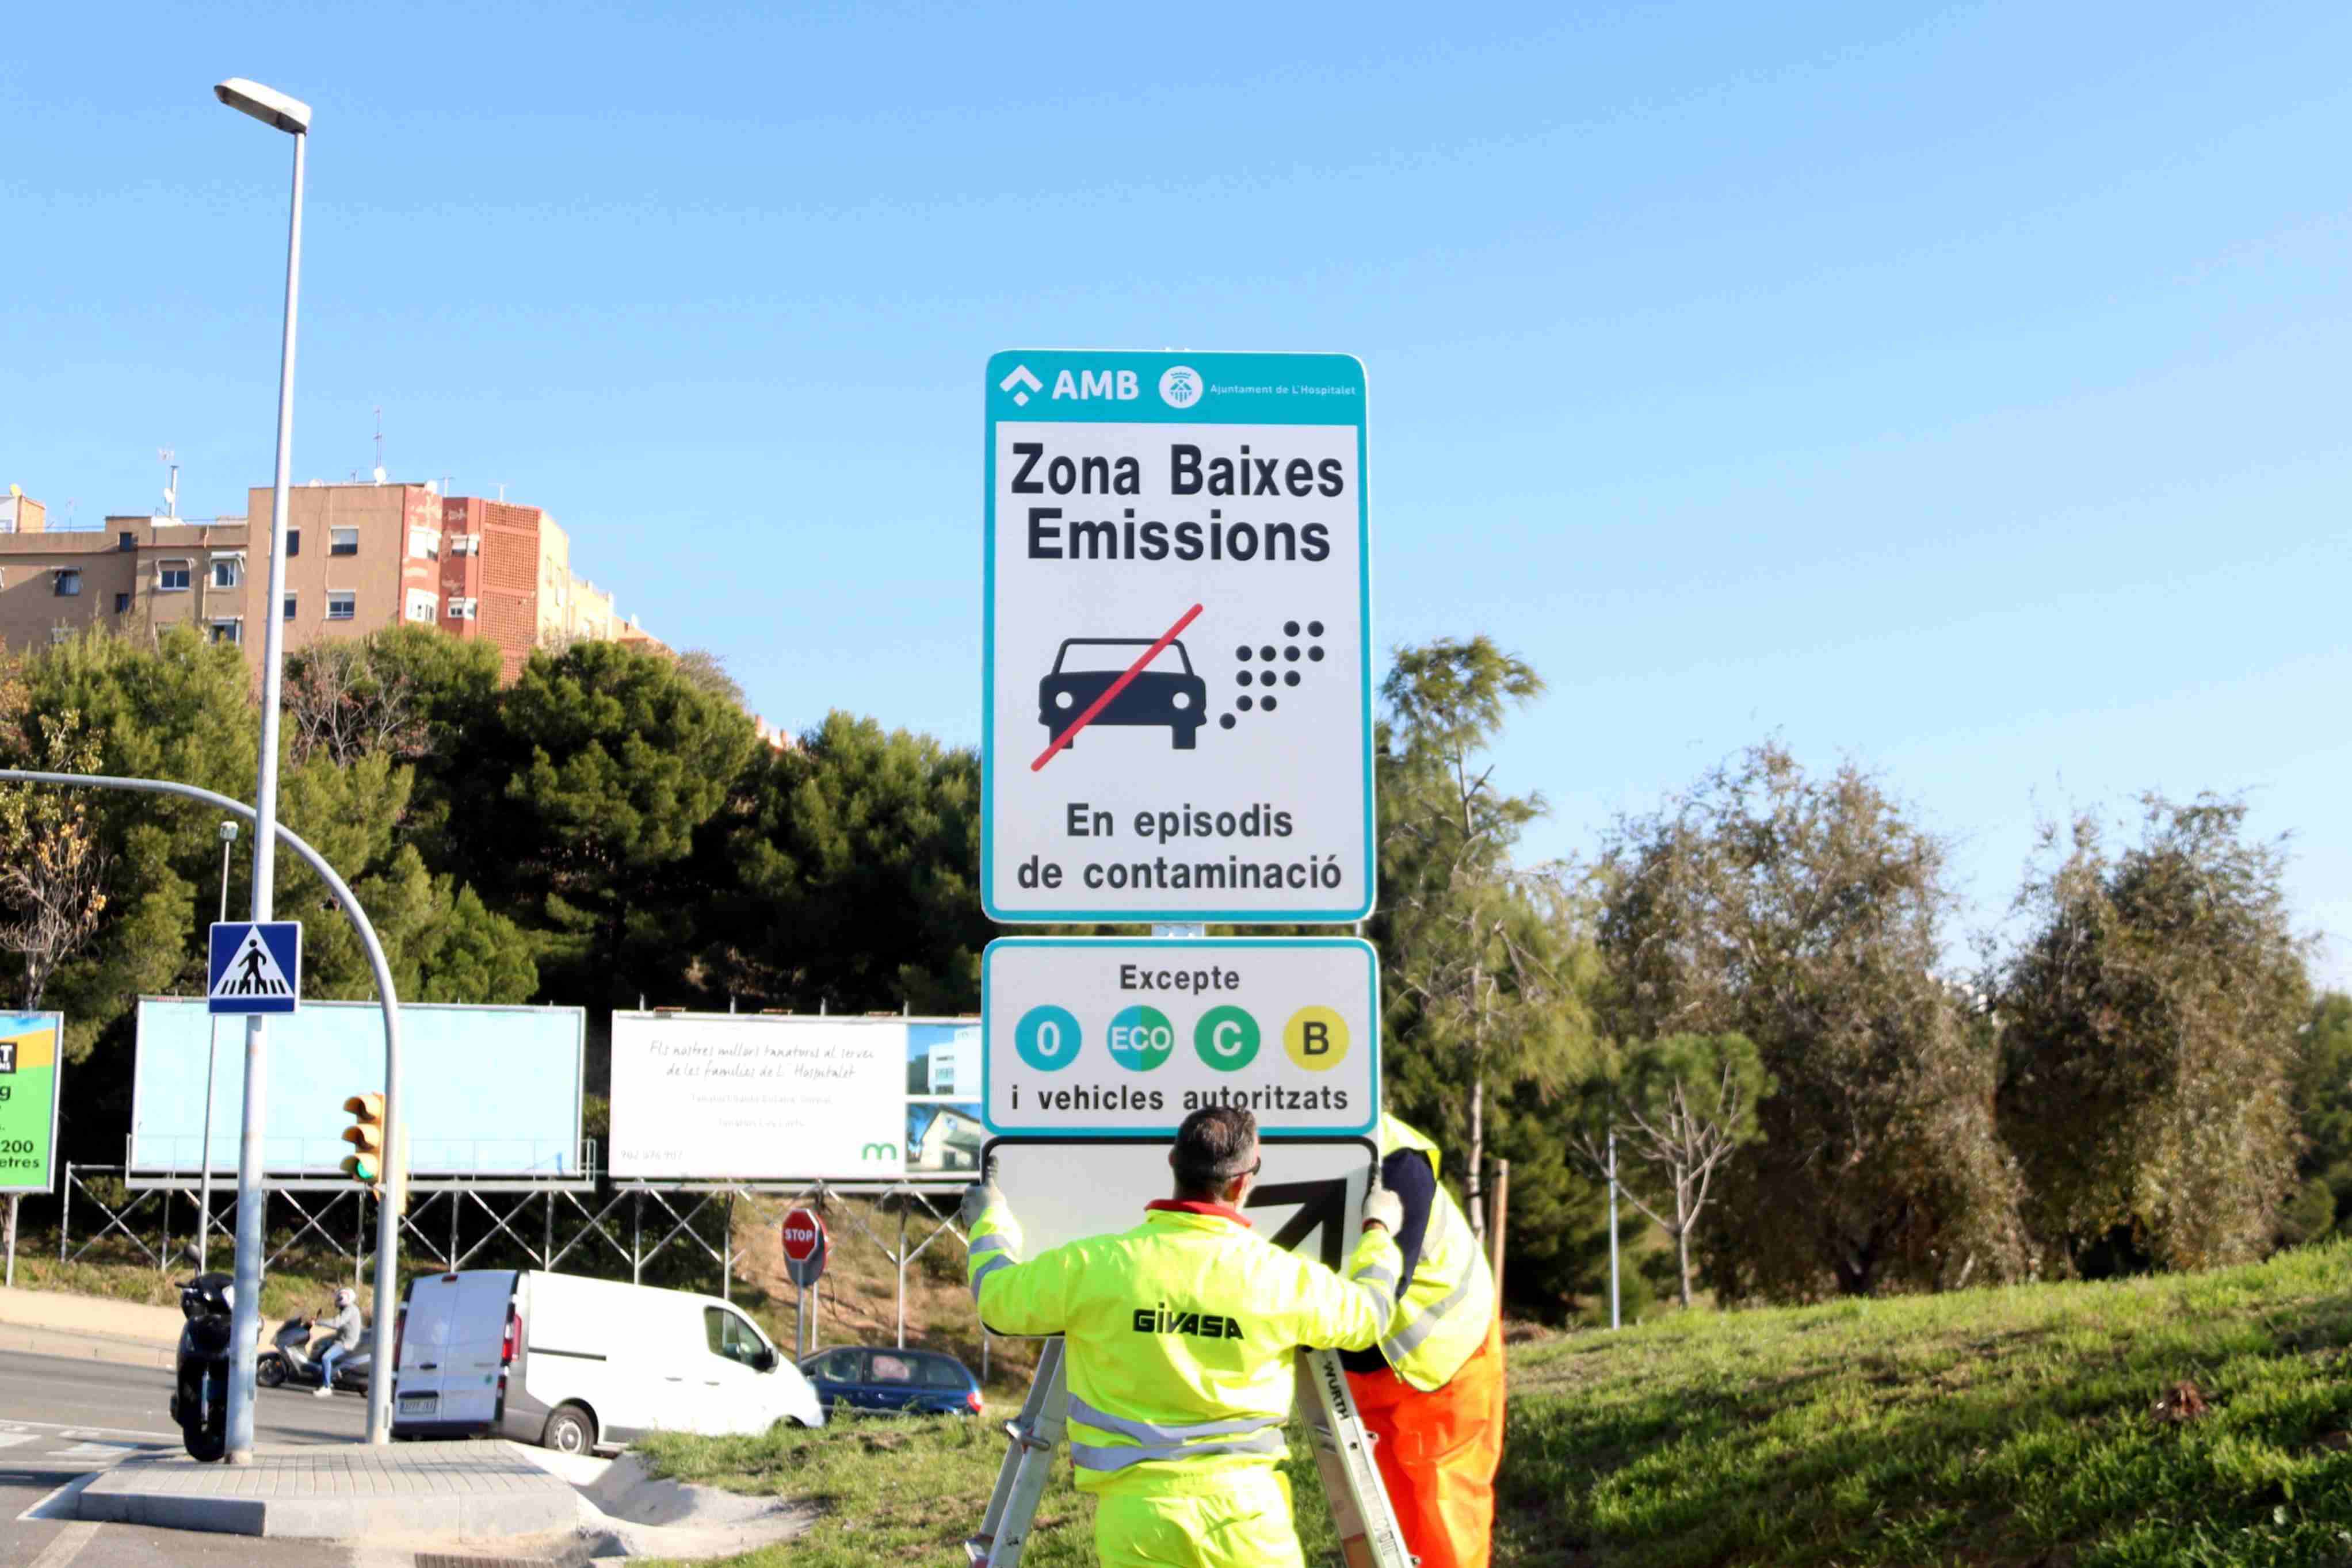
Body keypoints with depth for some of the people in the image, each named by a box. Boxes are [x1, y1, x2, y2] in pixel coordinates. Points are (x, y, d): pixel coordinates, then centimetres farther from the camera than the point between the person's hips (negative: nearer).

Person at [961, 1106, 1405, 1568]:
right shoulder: (1282, 1277, -4)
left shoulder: (1094, 1266, -7)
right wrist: (1378, 1233, 35)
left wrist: (988, 1224, 31)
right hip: (1242, 1505, 0)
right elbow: (1367, 1314, 15)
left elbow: (996, 1296, 10)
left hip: (1136, 1514, 0)